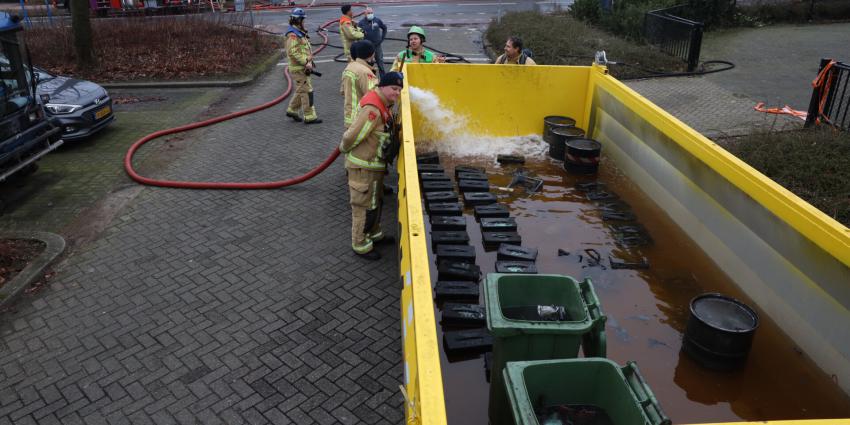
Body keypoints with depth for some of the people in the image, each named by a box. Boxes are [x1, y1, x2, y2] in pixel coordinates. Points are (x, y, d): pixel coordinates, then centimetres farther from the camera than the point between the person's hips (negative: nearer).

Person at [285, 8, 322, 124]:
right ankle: (310, 117, -2)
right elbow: (293, 52, -25)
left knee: (301, 91, 19)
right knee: (307, 91, -7)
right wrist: (306, 62, -25)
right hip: (298, 69, -10)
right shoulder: (293, 35, -17)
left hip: (304, 68, 10)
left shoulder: (300, 32, 15)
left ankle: (292, 110, 31)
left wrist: (309, 62, 8)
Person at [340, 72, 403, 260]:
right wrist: (344, 148, -8)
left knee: (376, 201, 25)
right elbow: (352, 135, -26)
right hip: (364, 166, -10)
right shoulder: (372, 109, -28)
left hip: (375, 163, 10)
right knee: (364, 206, 2)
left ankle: (374, 234, 44)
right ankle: (361, 246, 17)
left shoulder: (384, 105, 6)